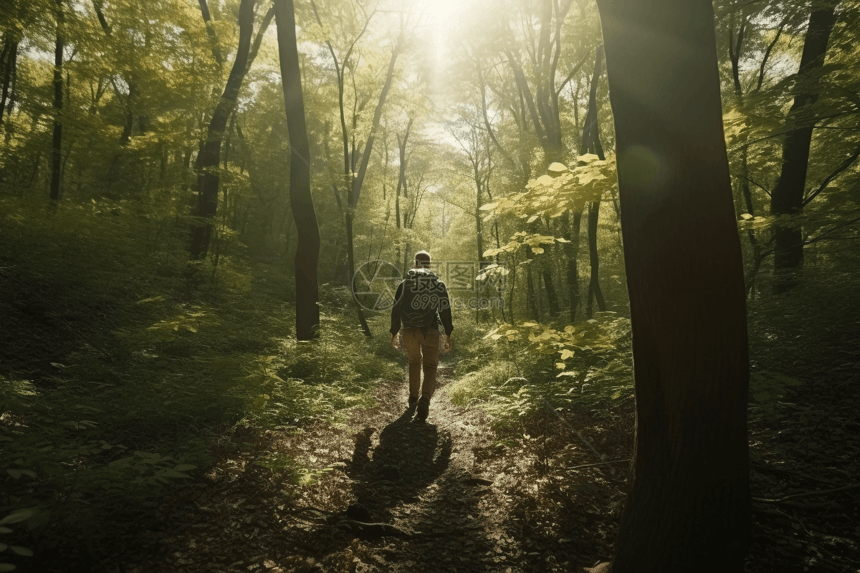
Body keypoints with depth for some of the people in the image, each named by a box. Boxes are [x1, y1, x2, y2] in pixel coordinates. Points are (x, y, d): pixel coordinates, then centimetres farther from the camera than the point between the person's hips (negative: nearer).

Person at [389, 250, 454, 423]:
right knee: (430, 367, 6)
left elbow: (396, 310, 3)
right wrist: (448, 335, 3)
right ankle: (424, 401, -17)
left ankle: (414, 398, 31)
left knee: (414, 361, 26)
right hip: (430, 331, -1)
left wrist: (394, 333, 11)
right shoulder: (439, 284, 2)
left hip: (409, 331, 2)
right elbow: (445, 311, -2)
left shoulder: (404, 284, 4)